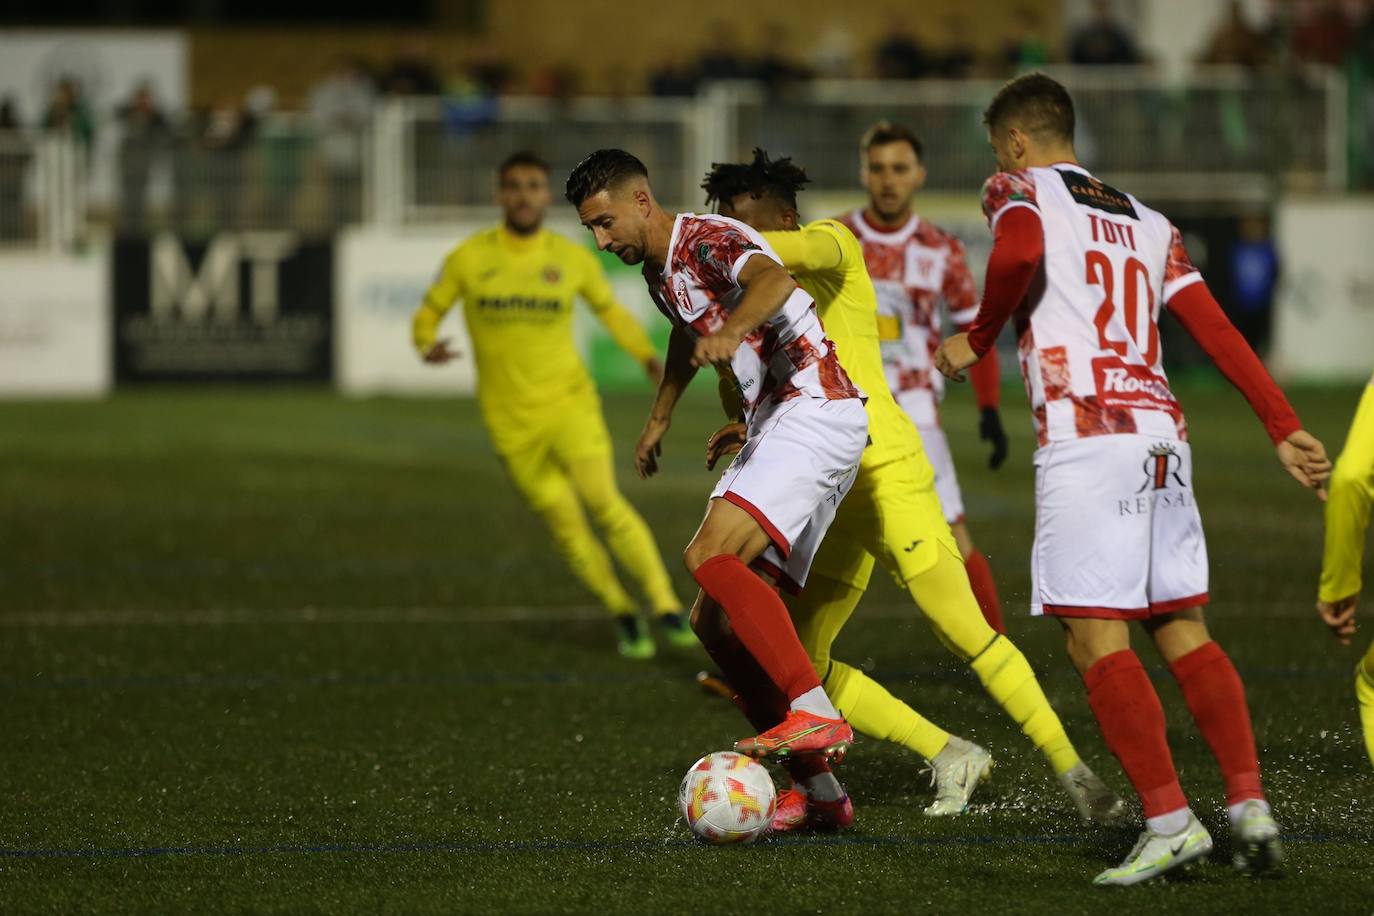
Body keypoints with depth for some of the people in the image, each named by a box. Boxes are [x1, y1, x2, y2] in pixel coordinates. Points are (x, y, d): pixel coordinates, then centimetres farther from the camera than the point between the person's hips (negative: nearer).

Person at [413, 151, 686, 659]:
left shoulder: (572, 258, 0)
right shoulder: (469, 258, -3)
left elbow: (609, 308, 15)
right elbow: (428, 313, 6)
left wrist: (647, 355, -2)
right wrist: (428, 346, -17)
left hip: (568, 402, -1)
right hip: (510, 421, 1)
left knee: (602, 499, -20)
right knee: (564, 524, 0)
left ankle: (667, 607, -16)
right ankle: (624, 617, 19)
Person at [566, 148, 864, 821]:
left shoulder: (706, 240, -11)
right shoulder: (660, 275, 18)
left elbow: (772, 280, -34)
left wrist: (731, 331, -54)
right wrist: (659, 419, 52)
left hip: (816, 407, -10)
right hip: (773, 425, 10)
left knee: (712, 557, -29)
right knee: (715, 620, 3)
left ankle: (816, 716, -32)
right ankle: (819, 790, 3)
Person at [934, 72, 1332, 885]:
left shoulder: (1020, 191, 6)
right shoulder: (1146, 222, 23)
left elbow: (1020, 253, -18)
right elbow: (1216, 329, 14)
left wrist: (978, 339, -3)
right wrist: (1285, 429, 11)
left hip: (1086, 435, -7)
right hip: (1162, 431, 7)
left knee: (1097, 638, -6)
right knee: (1184, 631, 10)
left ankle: (1171, 820, -12)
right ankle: (1251, 805, 2)